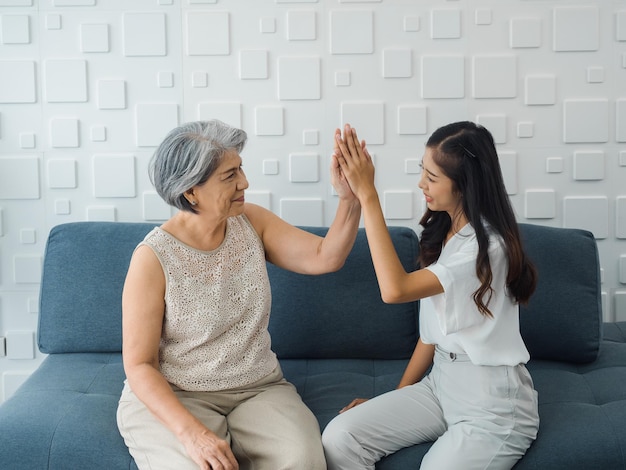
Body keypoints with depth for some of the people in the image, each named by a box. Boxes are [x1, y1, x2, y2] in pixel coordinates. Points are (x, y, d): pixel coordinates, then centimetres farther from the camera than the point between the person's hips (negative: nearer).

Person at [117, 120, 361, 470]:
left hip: (258, 389, 4)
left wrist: (349, 198, -24)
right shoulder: (154, 257, -16)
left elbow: (325, 258, -7)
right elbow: (139, 365, -14)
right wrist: (190, 431, -28)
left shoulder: (251, 223, 0)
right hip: (171, 398, -4)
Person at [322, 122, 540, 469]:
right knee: (338, 439, -13)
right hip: (440, 381, 7)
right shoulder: (442, 230, 7)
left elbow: (395, 289, -30)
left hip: (493, 402, -7)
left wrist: (367, 195, -27)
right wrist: (398, 397, 9)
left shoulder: (488, 245, -20)